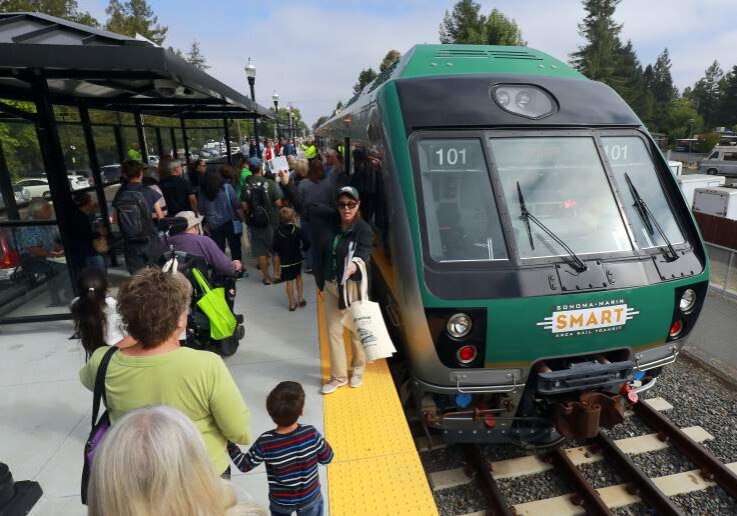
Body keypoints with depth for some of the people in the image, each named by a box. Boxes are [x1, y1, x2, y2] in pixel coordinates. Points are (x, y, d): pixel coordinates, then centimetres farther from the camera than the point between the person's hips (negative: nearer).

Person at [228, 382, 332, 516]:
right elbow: (326, 458, -13)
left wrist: (229, 443, -2)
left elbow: (244, 465, -12)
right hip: (310, 497, 0)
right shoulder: (311, 433, -29)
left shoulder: (265, 442, -29)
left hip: (280, 501, 1)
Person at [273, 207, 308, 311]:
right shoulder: (297, 230, -13)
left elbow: (275, 248, -7)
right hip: (297, 258, 0)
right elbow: (305, 244, -15)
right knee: (298, 277, 22)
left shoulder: (278, 232, -9)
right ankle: (300, 298, 24)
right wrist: (303, 248, 7)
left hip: (285, 260, 0)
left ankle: (292, 303, 11)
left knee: (289, 281, 6)